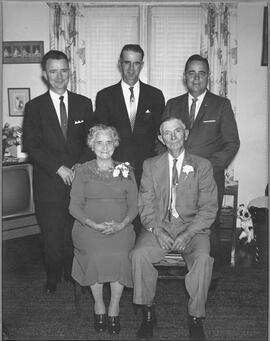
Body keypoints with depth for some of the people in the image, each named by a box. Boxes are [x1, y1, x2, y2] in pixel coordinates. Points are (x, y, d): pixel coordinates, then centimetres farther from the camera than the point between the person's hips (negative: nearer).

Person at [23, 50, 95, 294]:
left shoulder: (83, 104, 8)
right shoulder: (34, 107, 2)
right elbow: (31, 145, -5)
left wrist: (80, 165, -11)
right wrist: (59, 167, -14)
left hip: (79, 179, 1)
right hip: (49, 183, -1)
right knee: (52, 235, 7)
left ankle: (73, 273, 26)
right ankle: (53, 277, 27)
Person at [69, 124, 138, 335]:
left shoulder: (126, 171, 12)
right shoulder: (83, 171, 10)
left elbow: (134, 205, 9)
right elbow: (75, 206, 4)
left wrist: (122, 224, -11)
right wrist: (94, 224, -12)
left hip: (120, 227, 1)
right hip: (89, 226, 0)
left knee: (120, 255, -27)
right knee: (95, 255, -28)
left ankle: (114, 307, -6)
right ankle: (99, 305, -4)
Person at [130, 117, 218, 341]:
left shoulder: (202, 166, 5)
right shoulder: (151, 165, 10)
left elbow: (209, 208, -1)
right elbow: (146, 204, 4)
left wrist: (188, 233, -15)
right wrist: (157, 230, -13)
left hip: (192, 227, -1)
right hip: (159, 226, 1)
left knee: (203, 258, -30)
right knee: (139, 254, -26)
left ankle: (196, 317, -8)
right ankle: (148, 312, -5)